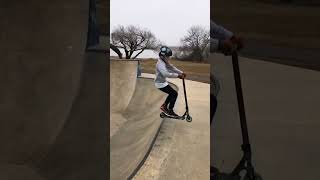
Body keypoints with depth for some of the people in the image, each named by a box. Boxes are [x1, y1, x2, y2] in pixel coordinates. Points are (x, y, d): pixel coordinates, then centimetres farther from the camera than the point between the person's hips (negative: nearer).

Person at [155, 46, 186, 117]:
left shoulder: (166, 62, 6)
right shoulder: (160, 64, -25)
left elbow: (172, 68, 8)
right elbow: (166, 74, -39)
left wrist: (181, 72, -6)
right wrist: (178, 75, -40)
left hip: (163, 82, 10)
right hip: (160, 83, -10)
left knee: (172, 93, 19)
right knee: (174, 93, -10)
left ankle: (164, 106, 30)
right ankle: (170, 111, -2)